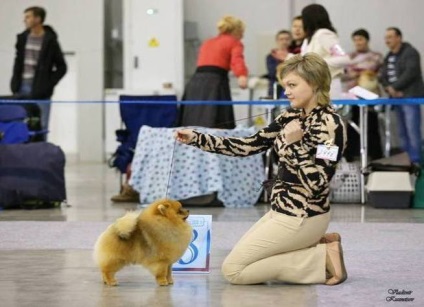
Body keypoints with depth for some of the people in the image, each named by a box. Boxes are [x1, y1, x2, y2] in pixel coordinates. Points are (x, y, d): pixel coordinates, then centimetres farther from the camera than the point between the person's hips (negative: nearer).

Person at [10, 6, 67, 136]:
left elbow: (61, 67, -1)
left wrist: (48, 84, -9)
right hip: (22, 89, 5)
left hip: (40, 91, -5)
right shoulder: (23, 38, 10)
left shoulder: (50, 41, -5)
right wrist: (15, 84, 7)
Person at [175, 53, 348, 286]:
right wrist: (196, 139, 1)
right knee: (241, 260, 19)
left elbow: (316, 183, -24)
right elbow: (250, 146, 7)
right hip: (283, 210, 9)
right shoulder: (291, 117, 7)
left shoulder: (330, 124, -18)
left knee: (233, 269, -7)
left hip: (301, 216, -9)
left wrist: (294, 145, -24)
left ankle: (323, 257, -5)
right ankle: (318, 245, 11)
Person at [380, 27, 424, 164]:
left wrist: (394, 87, -14)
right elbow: (383, 76, 15)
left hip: (410, 97, -8)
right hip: (396, 98, 8)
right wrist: (389, 88, -5)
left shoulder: (410, 53, -6)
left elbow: (410, 73, -18)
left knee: (412, 131, -13)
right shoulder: (389, 57, 19)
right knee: (403, 132, 7)